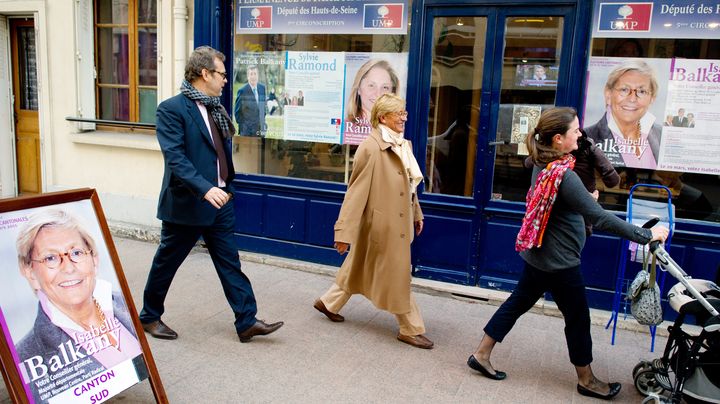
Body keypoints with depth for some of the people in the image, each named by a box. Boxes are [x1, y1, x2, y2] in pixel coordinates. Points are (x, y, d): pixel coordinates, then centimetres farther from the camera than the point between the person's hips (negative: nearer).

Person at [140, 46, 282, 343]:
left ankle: (247, 321, 14)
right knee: (166, 262, 10)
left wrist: (227, 187, 13)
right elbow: (175, 157, -24)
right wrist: (205, 188, -33)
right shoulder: (171, 109, -15)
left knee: (230, 263, 8)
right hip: (187, 204, -7)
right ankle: (149, 316, 31)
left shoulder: (215, 108, 10)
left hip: (219, 200, 7)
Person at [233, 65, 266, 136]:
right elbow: (237, 112, -2)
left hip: (261, 130, 4)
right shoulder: (242, 91, -7)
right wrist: (242, 126, -4)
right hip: (247, 131, -4)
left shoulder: (263, 88, 6)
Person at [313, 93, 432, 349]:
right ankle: (411, 329, 20)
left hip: (398, 223, 9)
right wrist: (345, 232, -20)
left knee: (360, 267, 20)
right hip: (381, 224, -9)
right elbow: (356, 192, -19)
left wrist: (417, 214, 22)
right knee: (397, 276, 4)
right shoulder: (370, 148, -18)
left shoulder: (404, 146, 8)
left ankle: (329, 303, 38)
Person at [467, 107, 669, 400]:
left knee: (517, 303, 17)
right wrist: (647, 235, -23)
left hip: (538, 255, 9)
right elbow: (601, 218, -28)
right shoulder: (565, 176, -27)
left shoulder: (543, 165, 0)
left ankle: (481, 355, 24)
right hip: (559, 263, -8)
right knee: (578, 319, 10)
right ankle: (586, 381, 29)